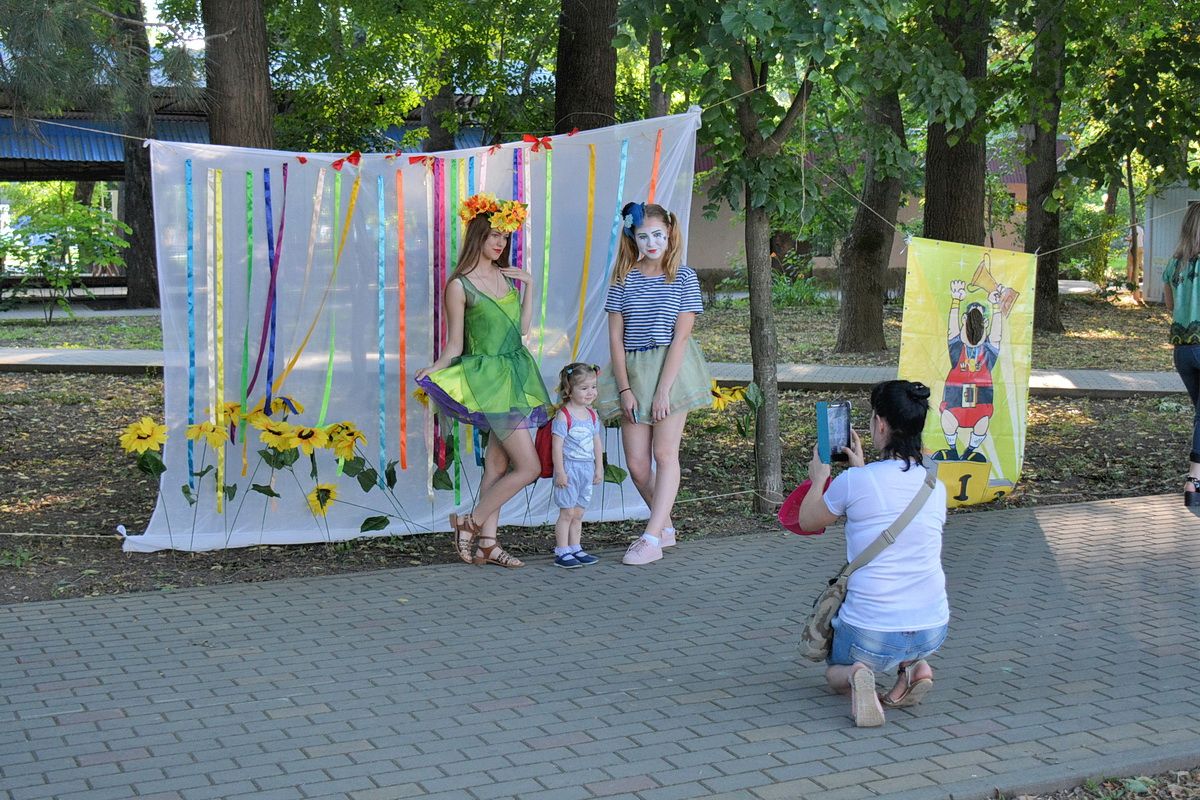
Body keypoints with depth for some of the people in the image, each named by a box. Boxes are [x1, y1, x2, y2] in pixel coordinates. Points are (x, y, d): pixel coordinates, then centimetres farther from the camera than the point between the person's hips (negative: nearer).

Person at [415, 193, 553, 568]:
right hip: (488, 378, -7)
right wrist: (434, 370, -24)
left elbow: (522, 328, 10)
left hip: (516, 374, 7)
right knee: (529, 466, -9)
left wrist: (529, 285, 6)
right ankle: (470, 522, 5)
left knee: (498, 463, 8)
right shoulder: (459, 286, -9)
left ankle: (487, 543, 14)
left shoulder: (507, 277, 10)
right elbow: (454, 345, -8)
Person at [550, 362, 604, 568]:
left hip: (587, 469, 6)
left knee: (578, 513, 12)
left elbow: (597, 443, 17)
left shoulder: (592, 415, 10)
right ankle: (562, 552, 1)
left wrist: (599, 468, 15)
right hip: (569, 468, -6)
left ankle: (575, 549, 20)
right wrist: (559, 471, -17)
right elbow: (557, 445, -14)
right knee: (567, 512, -4)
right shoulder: (563, 416, -12)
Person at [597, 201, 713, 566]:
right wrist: (624, 389, -6)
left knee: (664, 454, -5)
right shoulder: (624, 279, 4)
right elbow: (615, 338, 2)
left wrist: (663, 390, -15)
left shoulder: (684, 278, -3)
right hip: (632, 371, 3)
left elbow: (681, 336, -8)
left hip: (671, 369, -3)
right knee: (636, 462, 2)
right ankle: (665, 527, 21)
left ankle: (652, 539, -5)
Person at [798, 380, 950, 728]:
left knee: (834, 670, 29)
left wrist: (819, 477, 23)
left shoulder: (854, 482, -12)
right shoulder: (936, 486, 2)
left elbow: (807, 521, 7)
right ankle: (913, 666, 10)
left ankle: (852, 676, -9)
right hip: (933, 632, 4)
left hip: (870, 636, -4)